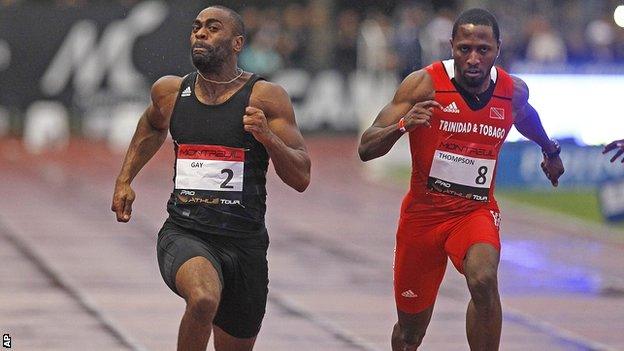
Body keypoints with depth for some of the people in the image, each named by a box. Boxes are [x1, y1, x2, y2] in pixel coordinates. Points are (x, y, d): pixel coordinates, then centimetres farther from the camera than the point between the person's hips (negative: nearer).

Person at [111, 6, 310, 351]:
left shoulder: (267, 98, -3)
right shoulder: (170, 91, 6)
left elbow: (301, 179, -5)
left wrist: (267, 136, -21)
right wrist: (124, 179, 22)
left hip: (244, 243, 0)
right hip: (183, 235, 0)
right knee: (204, 299, -35)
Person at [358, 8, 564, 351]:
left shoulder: (514, 91, -4)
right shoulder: (424, 84, -16)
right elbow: (366, 149, -20)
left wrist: (550, 150, 40)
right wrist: (404, 124, -39)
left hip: (476, 211, 1)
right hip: (423, 211, -1)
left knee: (484, 281, -33)